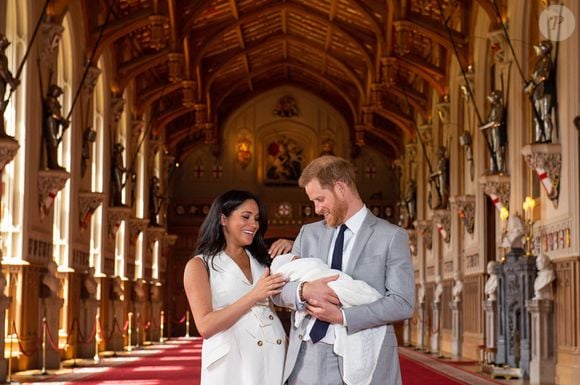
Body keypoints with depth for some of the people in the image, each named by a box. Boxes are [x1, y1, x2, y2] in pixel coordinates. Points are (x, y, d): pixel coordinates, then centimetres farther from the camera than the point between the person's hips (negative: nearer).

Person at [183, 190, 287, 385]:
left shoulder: (261, 260, 17)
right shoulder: (199, 265, 1)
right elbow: (205, 326, -10)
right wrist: (253, 296, -15)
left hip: (274, 358, 5)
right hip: (232, 363, -5)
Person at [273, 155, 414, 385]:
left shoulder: (391, 237, 0)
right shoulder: (308, 233, 14)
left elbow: (403, 303, -8)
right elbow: (278, 290, 9)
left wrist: (342, 316, -15)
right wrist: (303, 290, -13)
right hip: (307, 359, 4)